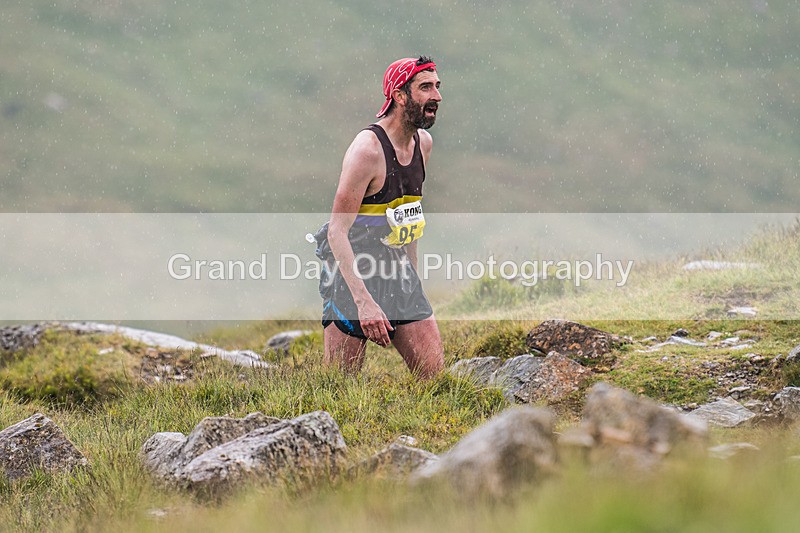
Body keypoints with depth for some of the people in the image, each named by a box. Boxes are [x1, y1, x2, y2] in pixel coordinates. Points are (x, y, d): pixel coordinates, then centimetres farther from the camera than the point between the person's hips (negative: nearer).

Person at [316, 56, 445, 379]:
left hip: (397, 269, 8)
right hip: (354, 272, -8)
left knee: (433, 374, 0)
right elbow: (337, 231, -22)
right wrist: (363, 301, -28)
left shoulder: (423, 143, 7)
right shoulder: (368, 149, -19)